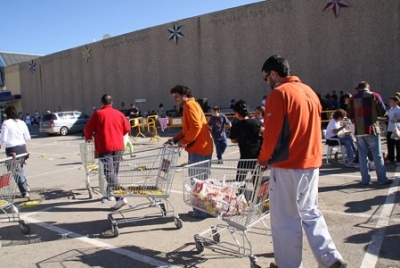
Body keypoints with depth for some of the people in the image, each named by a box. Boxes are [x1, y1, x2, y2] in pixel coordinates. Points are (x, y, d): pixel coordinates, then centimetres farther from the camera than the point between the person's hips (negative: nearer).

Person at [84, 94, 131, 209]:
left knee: (109, 173, -9)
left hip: (104, 148, -5)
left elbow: (88, 128, 1)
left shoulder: (98, 114, -4)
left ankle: (121, 198, -18)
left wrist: (88, 137, 22)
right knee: (114, 172, 17)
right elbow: (127, 128, 14)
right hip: (118, 146, 5)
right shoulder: (119, 114, 9)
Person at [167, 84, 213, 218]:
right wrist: (175, 139, 12)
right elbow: (187, 129, 22)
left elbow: (196, 126, -22)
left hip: (199, 148, -10)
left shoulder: (190, 105, -10)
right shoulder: (188, 106, 22)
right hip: (198, 147, 10)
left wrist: (185, 141, -18)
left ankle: (201, 211, 2)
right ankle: (200, 208, 21)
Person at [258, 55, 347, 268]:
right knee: (310, 213, 19)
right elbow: (312, 128, 16)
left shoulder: (279, 93, -11)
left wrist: (263, 159, -1)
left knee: (285, 219, 5)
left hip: (287, 166, -8)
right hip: (312, 162, 8)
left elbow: (272, 133, -15)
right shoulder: (309, 91, 13)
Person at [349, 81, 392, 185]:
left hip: (359, 131, 2)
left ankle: (365, 179, 10)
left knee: (362, 155, 7)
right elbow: (383, 111, 2)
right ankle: (382, 179, 8)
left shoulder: (353, 98, 4)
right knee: (377, 155, 4)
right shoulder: (374, 96, -2)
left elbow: (351, 115, 7)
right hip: (372, 129, -2)